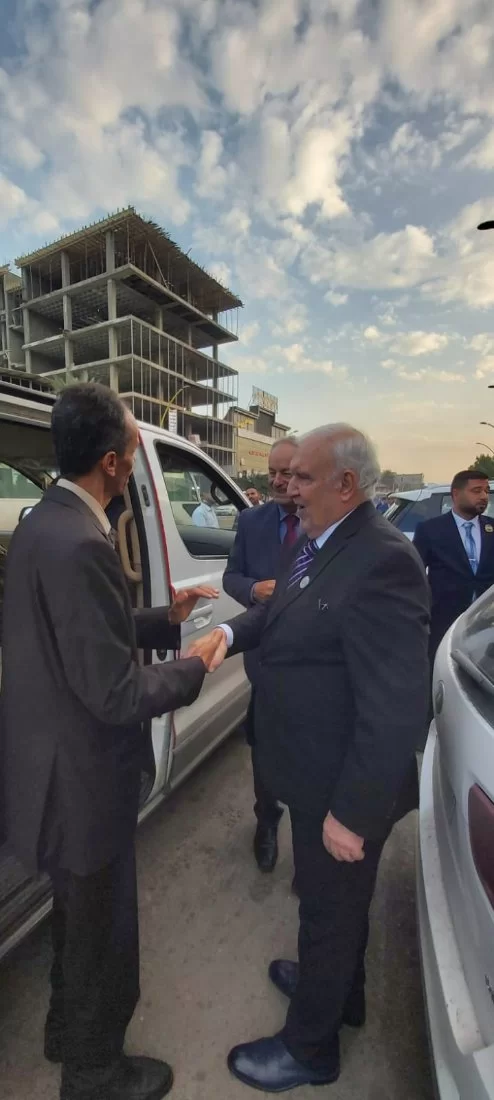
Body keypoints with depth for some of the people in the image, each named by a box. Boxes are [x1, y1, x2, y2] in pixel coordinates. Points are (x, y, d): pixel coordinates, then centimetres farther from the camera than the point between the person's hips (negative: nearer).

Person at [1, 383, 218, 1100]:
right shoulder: (79, 543, -29)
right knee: (103, 935, 20)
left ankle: (70, 1029, 59)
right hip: (82, 780, -9)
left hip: (60, 765, 9)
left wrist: (165, 619, 6)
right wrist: (194, 668, -12)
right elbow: (116, 694, -28)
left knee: (78, 918, 33)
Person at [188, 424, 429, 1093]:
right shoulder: (319, 542, 1)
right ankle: (338, 990, 61)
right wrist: (229, 631, -8)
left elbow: (395, 708, -29)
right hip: (314, 773, 8)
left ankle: (309, 1048, 49)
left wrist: (353, 813, -22)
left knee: (330, 907, 19)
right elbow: (283, 610, 11)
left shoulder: (382, 561, -29)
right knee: (334, 900, 31)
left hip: (344, 790, -8)